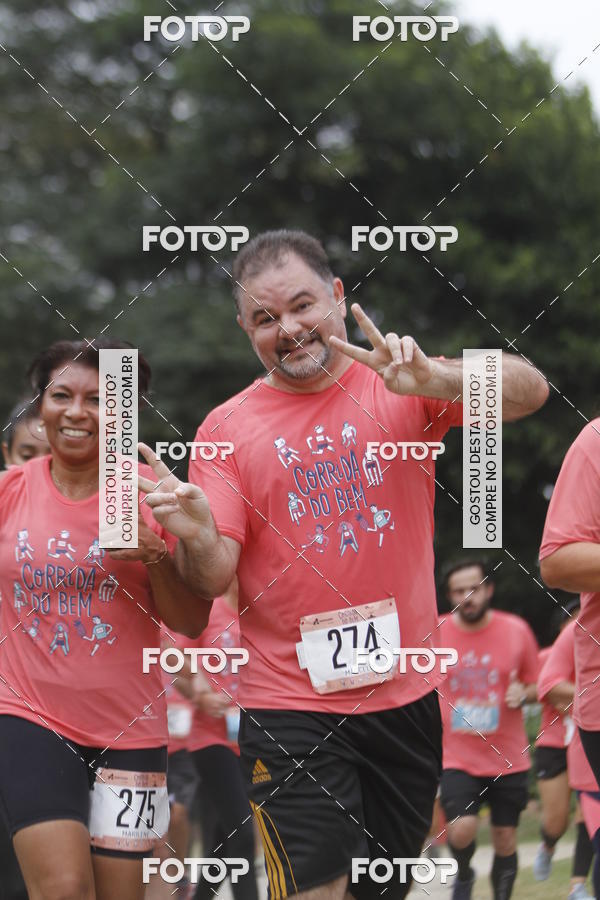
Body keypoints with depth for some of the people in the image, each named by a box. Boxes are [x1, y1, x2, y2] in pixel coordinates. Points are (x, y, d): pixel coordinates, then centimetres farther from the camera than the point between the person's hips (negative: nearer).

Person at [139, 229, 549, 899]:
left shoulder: (396, 389, 1)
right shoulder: (226, 429, 0)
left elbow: (528, 392, -14)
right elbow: (212, 580, -5)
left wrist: (435, 379, -33)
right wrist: (197, 536, -29)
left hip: (406, 694, 2)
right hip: (291, 710, -2)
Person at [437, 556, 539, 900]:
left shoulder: (517, 630, -2)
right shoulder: (435, 633, -3)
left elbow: (537, 685, 8)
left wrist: (523, 694, -13)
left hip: (508, 759, 1)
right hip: (456, 758, -1)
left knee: (506, 839, 5)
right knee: (462, 828, -19)